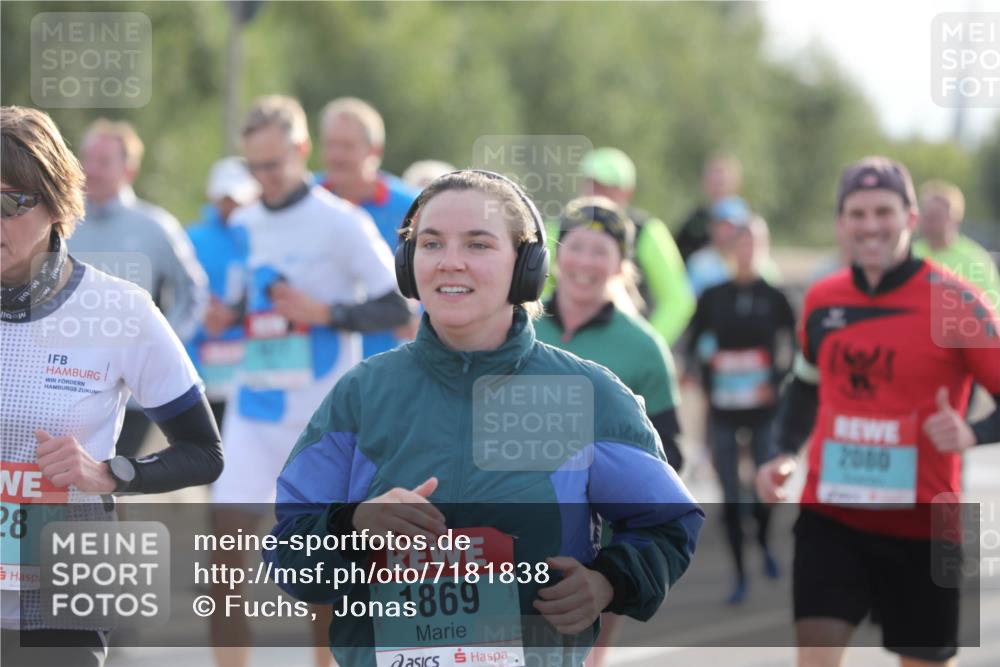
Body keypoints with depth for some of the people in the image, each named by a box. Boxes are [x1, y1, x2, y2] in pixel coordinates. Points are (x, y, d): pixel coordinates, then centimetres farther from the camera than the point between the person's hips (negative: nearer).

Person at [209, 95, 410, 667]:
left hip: (324, 416, -4)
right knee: (225, 545, -9)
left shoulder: (342, 222, -7)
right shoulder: (244, 225, 10)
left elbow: (401, 306, -9)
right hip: (254, 410, 4)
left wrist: (325, 313, -19)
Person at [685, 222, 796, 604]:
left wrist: (777, 380, -8)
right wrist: (706, 384, -2)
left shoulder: (774, 298, -1)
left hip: (763, 408, -1)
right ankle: (740, 575, 9)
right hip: (723, 411, 1)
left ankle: (763, 543, 30)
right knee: (730, 495, 1)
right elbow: (693, 344, 10)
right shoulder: (713, 297, 4)